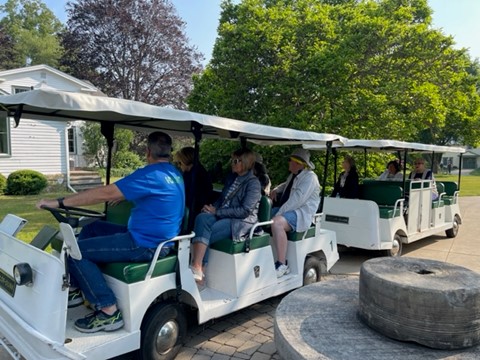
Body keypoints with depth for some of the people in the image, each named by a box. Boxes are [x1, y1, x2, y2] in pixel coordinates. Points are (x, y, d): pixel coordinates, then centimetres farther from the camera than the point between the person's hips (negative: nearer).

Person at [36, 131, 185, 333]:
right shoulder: (173, 173, 10)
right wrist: (121, 195, 36)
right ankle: (76, 290, 26)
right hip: (154, 237, 10)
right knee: (92, 228, 20)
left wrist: (59, 202, -16)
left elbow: (104, 193, -22)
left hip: (146, 244, -10)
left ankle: (109, 312, -6)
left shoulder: (152, 174, -20)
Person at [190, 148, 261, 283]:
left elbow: (245, 210, -15)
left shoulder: (253, 183, -6)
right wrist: (212, 208, -4)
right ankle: (197, 267, -36)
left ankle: (198, 270, -20)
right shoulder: (231, 178, 17)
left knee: (205, 234, -28)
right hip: (223, 216, 6)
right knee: (202, 218, -27)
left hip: (242, 222, -6)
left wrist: (217, 212, -15)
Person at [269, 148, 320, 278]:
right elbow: (286, 185, 43)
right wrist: (276, 190, 19)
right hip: (286, 209, 10)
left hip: (301, 213, -10)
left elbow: (298, 199, -22)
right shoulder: (293, 175, 20)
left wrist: (278, 214, -25)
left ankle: (282, 265, -30)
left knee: (276, 223, -36)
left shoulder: (309, 177, -10)